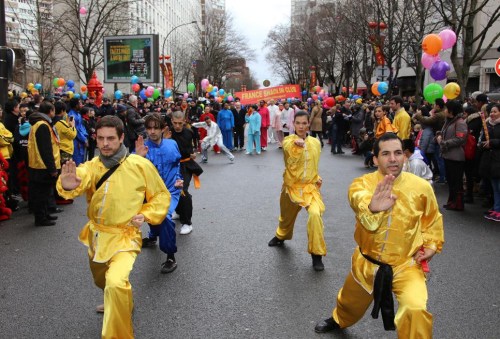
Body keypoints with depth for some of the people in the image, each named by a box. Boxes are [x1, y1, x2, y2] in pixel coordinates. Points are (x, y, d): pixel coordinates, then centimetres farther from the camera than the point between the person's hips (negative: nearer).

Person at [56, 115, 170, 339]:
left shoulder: (140, 165, -13)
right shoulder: (92, 166, -7)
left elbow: (161, 195, -1)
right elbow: (79, 179, -31)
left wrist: (146, 215, -16)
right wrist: (68, 185, -54)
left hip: (124, 237, -5)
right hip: (96, 236, 5)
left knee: (116, 284, -29)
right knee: (103, 283, 27)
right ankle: (120, 303, 61)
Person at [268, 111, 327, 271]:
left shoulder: (316, 142, 1)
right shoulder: (288, 141, -11)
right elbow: (291, 157, -36)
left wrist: (317, 177, 3)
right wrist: (297, 145, -56)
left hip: (310, 186, 1)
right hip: (291, 186, 0)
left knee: (315, 214, -25)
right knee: (286, 217, 20)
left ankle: (317, 254, -10)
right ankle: (280, 237, 56)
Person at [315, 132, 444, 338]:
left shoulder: (421, 187, -13)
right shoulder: (362, 183, -18)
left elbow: (432, 219, 8)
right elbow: (358, 199, -44)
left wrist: (431, 245, -3)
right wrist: (371, 207, -66)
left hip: (406, 264, -1)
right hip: (367, 262, 1)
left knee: (415, 310, -27)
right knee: (350, 304, 26)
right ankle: (338, 321, 64)